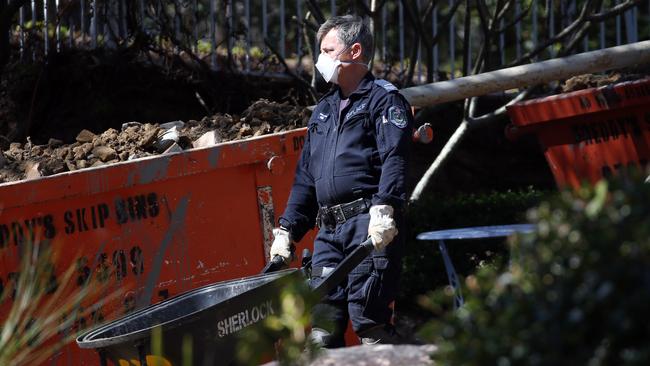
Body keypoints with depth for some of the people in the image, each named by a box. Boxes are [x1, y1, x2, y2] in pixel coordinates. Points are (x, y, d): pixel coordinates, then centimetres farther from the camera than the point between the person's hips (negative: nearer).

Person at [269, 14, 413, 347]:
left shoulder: (383, 99, 3)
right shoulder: (324, 110, 27)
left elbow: (394, 159, -12)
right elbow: (305, 176, 29)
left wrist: (383, 209, -26)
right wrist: (286, 229, 21)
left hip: (368, 224, -7)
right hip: (329, 231, 7)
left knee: (368, 319, -13)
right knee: (322, 322, 0)